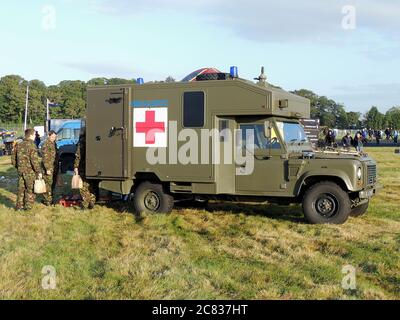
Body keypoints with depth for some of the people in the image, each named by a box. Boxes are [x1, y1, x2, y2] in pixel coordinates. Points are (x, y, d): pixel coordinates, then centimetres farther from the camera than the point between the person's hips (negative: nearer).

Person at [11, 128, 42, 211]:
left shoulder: (19, 145, 6)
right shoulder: (31, 146, -16)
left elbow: (13, 159, 12)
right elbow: (34, 161, -20)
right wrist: (39, 171, -14)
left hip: (20, 170, 6)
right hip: (30, 172, -6)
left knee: (21, 189, 14)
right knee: (30, 190, 6)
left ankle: (19, 206, 18)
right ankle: (28, 206, 10)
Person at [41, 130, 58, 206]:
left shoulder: (54, 144, 15)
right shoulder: (46, 145, -13)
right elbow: (45, 158, -17)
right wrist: (47, 169, -22)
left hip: (54, 168, 9)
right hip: (49, 168, -9)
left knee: (53, 184, 13)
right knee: (48, 183, -7)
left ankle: (50, 198, 23)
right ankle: (47, 200, -4)